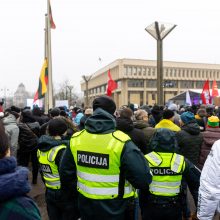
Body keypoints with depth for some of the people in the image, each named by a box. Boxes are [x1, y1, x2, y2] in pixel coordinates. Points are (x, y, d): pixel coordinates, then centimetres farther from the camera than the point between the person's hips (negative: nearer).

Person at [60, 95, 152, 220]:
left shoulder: (75, 139, -8)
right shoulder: (121, 142, -24)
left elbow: (66, 173, 3)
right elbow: (143, 179, -26)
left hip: (86, 207, 4)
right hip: (115, 210, -3)